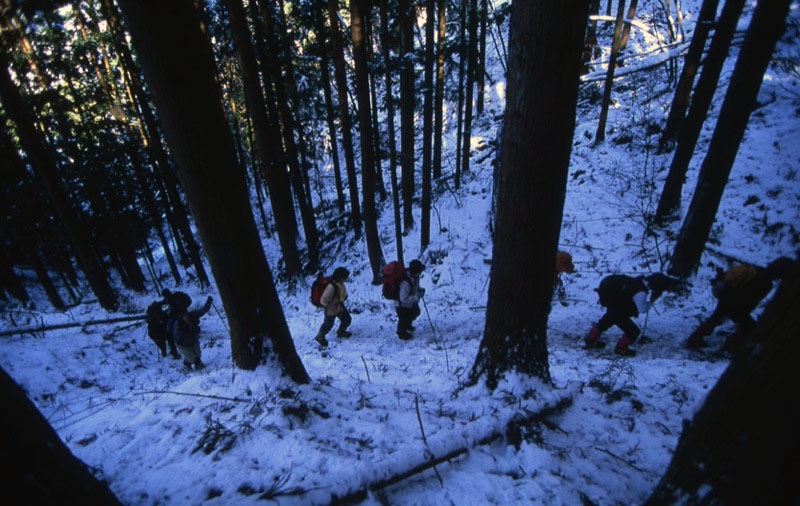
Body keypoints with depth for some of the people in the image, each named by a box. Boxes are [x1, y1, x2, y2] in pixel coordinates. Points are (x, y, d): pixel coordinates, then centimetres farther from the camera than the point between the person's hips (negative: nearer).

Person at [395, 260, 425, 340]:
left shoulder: (414, 276, -16)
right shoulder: (405, 282, -42)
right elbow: (404, 299, -38)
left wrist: (419, 290, -12)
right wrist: (417, 296, -35)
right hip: (402, 304, -9)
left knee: (415, 312, 30)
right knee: (404, 319, 13)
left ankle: (407, 325, 58)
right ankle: (401, 333, 45)